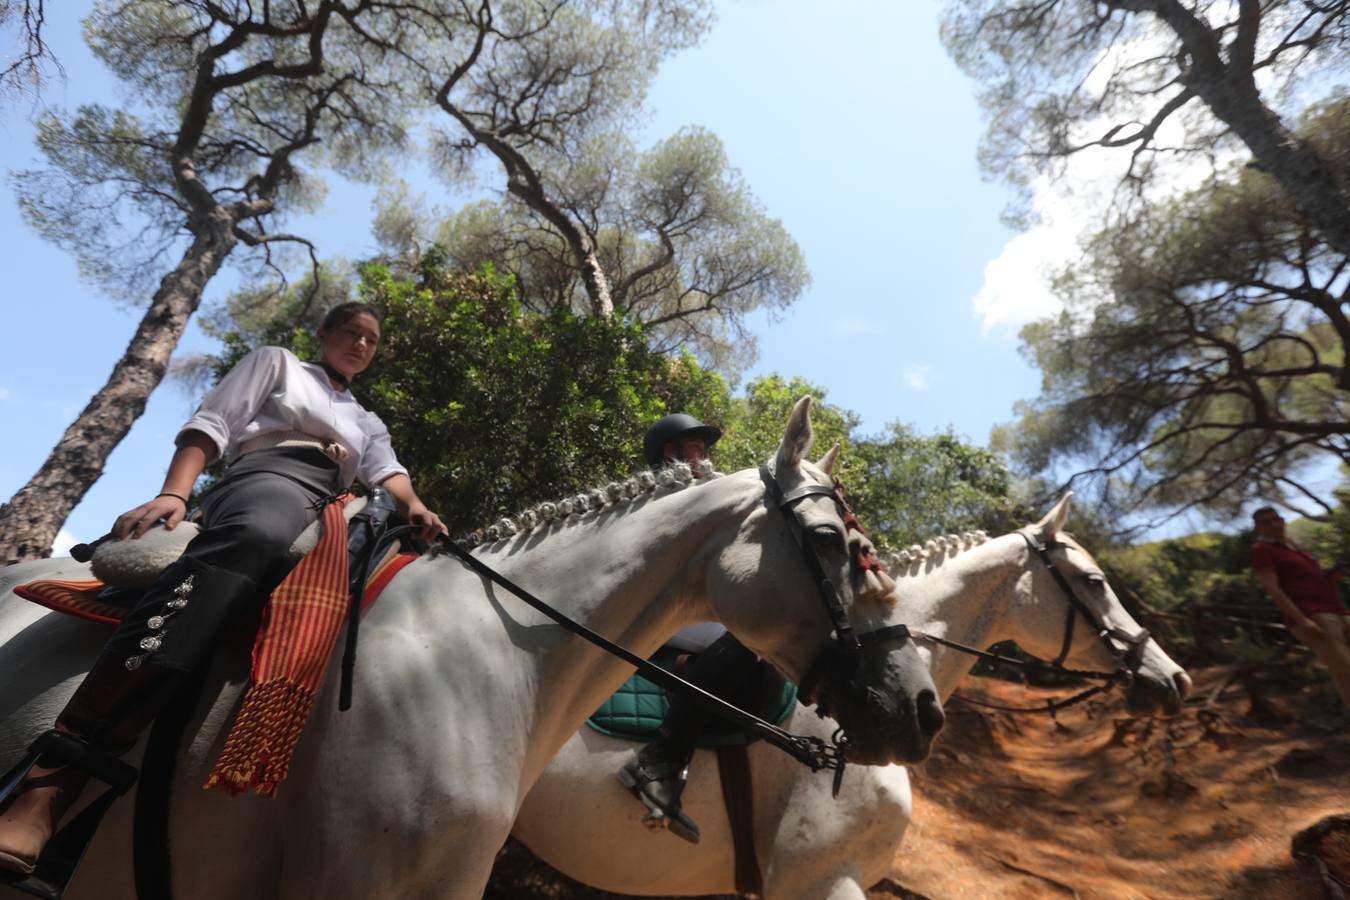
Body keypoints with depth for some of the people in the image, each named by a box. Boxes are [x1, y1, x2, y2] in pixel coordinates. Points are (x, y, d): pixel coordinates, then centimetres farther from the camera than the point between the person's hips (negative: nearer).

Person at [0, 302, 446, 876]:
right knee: (256, 537, -41)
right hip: (267, 483, -6)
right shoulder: (277, 363, 25)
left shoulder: (368, 424, 36)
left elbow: (388, 472, 16)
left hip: (328, 520, 6)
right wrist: (173, 494, -7)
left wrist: (414, 507, -8)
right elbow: (210, 426, 12)